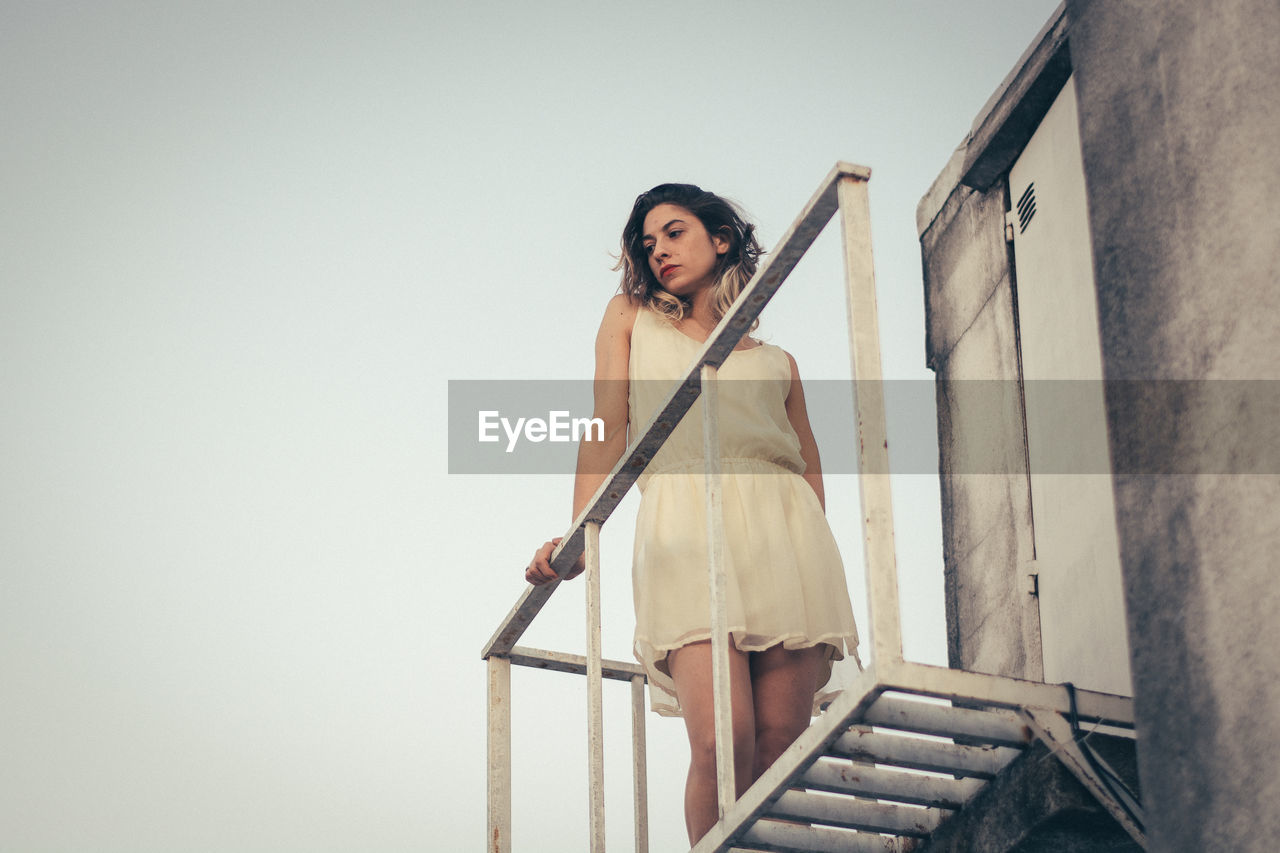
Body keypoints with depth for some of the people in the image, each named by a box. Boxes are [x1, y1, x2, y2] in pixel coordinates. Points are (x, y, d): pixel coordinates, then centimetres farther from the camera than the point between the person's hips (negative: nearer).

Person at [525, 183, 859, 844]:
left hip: (784, 528, 2)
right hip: (686, 527, -2)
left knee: (782, 744, -11)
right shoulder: (632, 318, 24)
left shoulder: (776, 361, 27)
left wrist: (822, 570, 3)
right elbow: (607, 433, 13)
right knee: (721, 742, -20)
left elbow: (810, 465, 19)